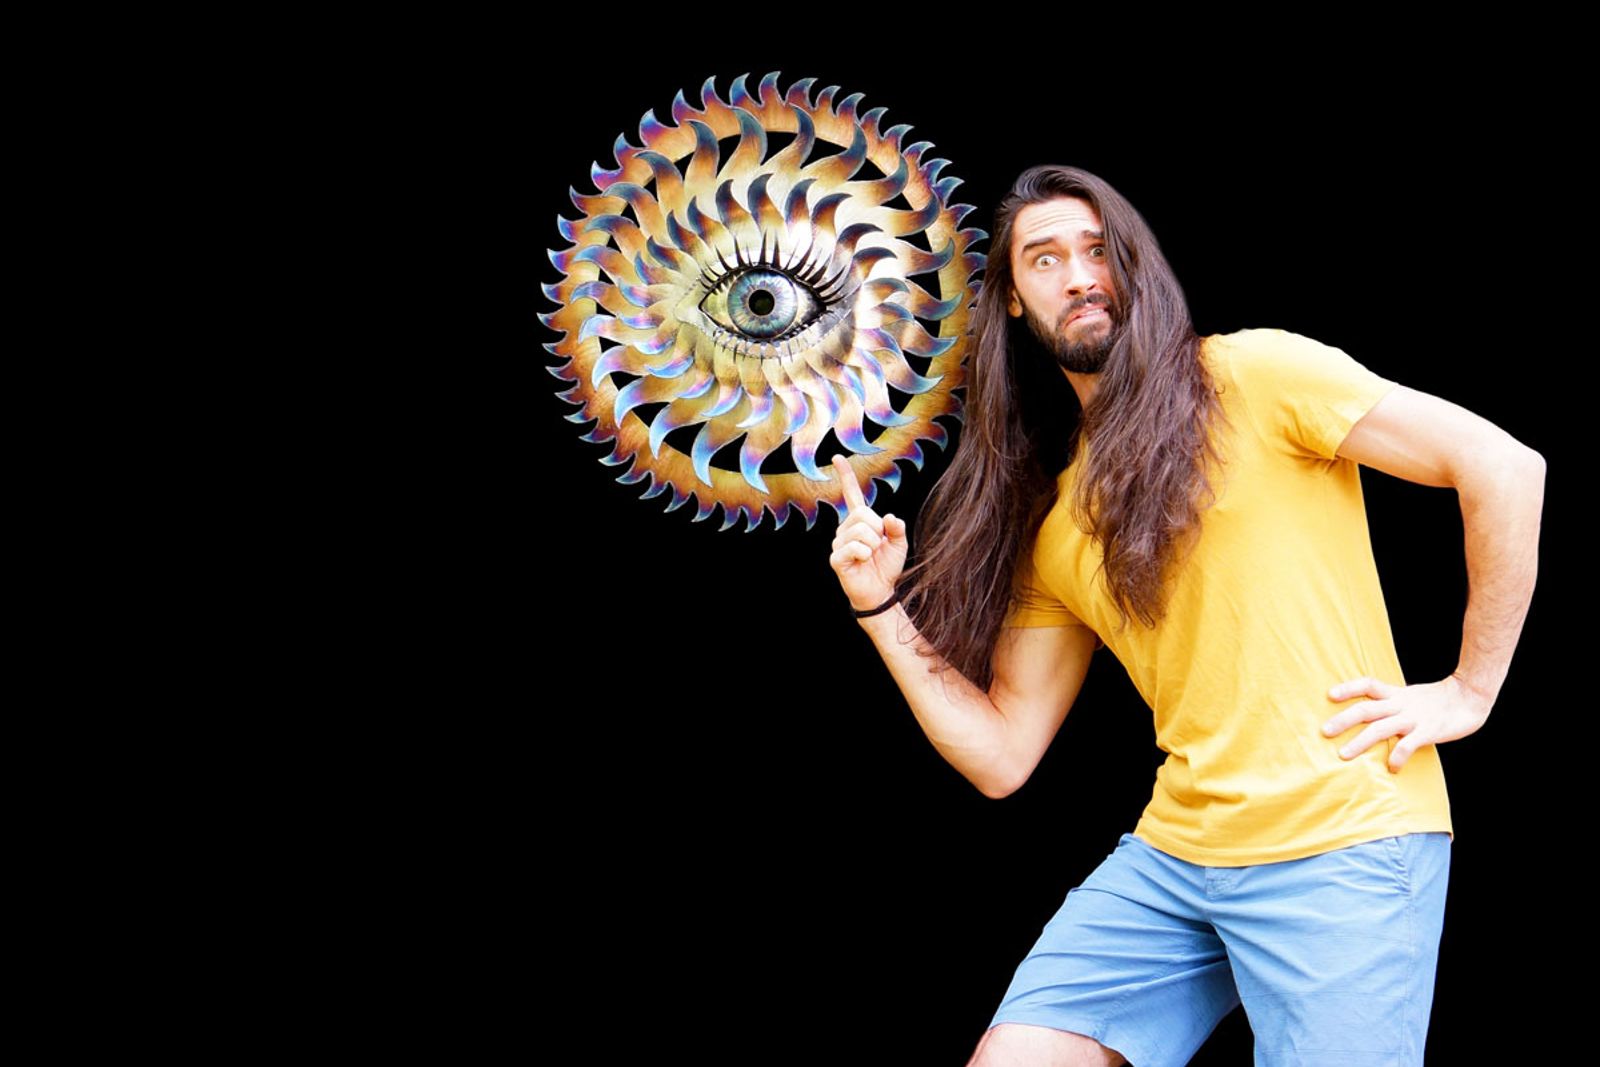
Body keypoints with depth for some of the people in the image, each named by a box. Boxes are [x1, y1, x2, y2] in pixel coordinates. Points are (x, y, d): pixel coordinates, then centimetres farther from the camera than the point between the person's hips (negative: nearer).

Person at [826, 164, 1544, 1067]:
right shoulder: (1050, 515, 15)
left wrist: (1470, 691, -7)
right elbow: (1002, 756, 12)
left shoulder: (1252, 375, -3)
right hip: (1172, 854, 6)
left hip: (1343, 846, -5)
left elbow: (1505, 468, -8)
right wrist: (883, 608, 5)